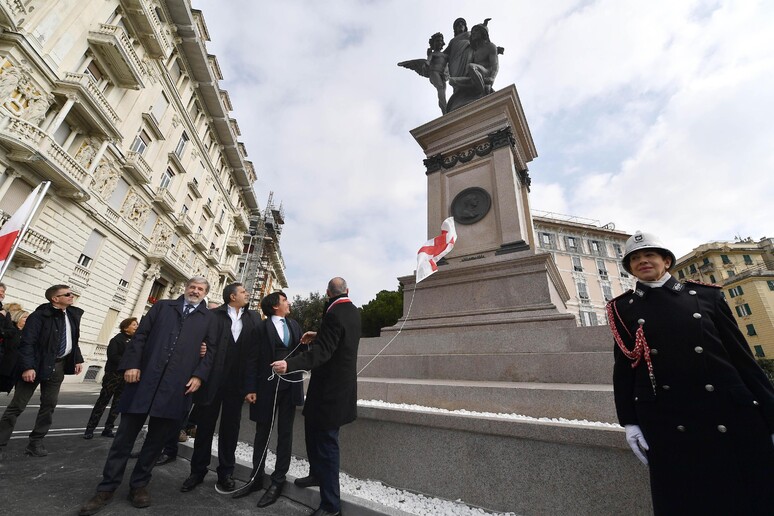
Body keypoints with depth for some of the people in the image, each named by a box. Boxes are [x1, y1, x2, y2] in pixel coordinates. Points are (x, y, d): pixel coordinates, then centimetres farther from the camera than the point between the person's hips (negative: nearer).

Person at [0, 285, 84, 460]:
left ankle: (35, 443, 17)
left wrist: (78, 359, 10)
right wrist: (27, 366, -22)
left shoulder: (73, 314, 6)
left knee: (49, 405, 8)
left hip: (59, 365, 6)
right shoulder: (40, 315, -14)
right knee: (17, 405, 3)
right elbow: (27, 343, -16)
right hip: (37, 364, -5)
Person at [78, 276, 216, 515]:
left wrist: (199, 375, -6)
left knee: (157, 438, 11)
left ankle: (139, 484, 27)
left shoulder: (209, 318, 8)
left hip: (177, 386, 0)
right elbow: (141, 335, 7)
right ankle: (107, 488, 24)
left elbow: (211, 349, 4)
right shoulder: (162, 306, 12)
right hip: (145, 377, 0)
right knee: (126, 434, 8)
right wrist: (131, 364, -4)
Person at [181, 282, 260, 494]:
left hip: (237, 380, 2)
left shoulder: (254, 318, 6)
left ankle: (225, 472, 27)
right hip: (212, 378, -2)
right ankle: (198, 470, 31)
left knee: (230, 428, 13)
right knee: (205, 425, 12)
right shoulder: (214, 315, -1)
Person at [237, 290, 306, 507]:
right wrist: (251, 388, -11)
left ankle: (278, 481, 21)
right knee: (262, 432, 14)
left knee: (285, 433, 9)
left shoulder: (294, 325, 8)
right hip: (267, 386, -2)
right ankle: (257, 478, 31)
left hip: (290, 385, 3)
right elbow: (253, 360, -6)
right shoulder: (261, 328, -4)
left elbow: (301, 352, 10)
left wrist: (306, 343, -11)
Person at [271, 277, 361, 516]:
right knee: (313, 430, 26)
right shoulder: (354, 312, 6)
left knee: (326, 441, 3)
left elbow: (322, 352, -29)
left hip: (330, 387, -10)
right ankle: (317, 474, 45)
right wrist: (318, 336, 17)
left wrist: (289, 364, -36)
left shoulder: (334, 314, -22)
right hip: (340, 382, 10)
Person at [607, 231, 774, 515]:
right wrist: (630, 421, 0)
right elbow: (623, 367, 4)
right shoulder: (621, 308, 5)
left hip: (731, 411, 2)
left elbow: (742, 355, 7)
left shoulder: (706, 295, 9)